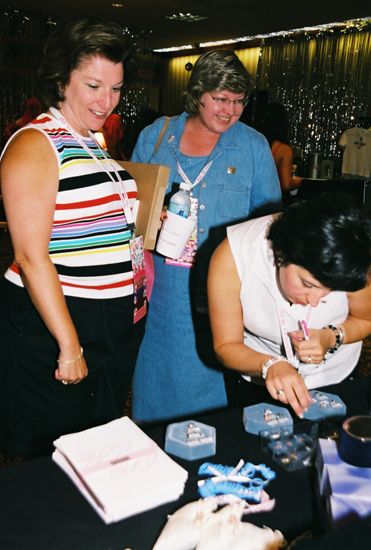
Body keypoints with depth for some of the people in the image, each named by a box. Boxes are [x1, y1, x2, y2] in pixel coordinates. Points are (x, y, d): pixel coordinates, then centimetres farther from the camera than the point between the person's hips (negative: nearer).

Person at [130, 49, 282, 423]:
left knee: (211, 375, 8)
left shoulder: (253, 146, 3)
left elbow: (269, 217, 4)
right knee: (159, 372, 14)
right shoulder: (155, 136, 6)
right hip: (162, 286, 2)